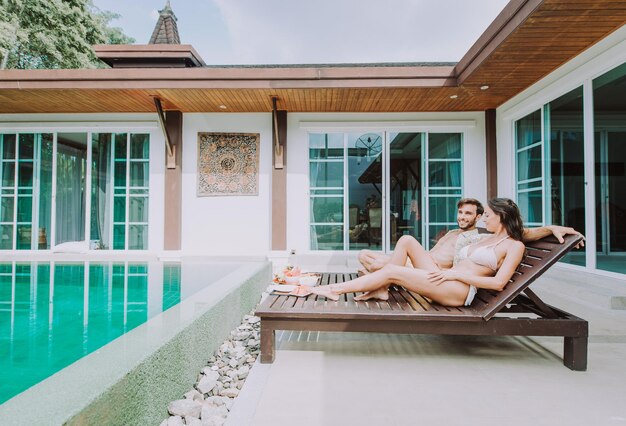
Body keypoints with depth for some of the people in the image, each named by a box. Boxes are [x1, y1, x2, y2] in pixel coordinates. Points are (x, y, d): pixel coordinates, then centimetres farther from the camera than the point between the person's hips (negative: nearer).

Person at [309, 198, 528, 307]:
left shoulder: (514, 245, 2)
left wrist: (457, 273, -14)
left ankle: (336, 290, -9)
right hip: (446, 281, 8)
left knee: (391, 271, -19)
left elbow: (499, 283, -12)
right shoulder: (486, 239, 27)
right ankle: (381, 290, -9)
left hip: (460, 290, -8)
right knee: (406, 240, -5)